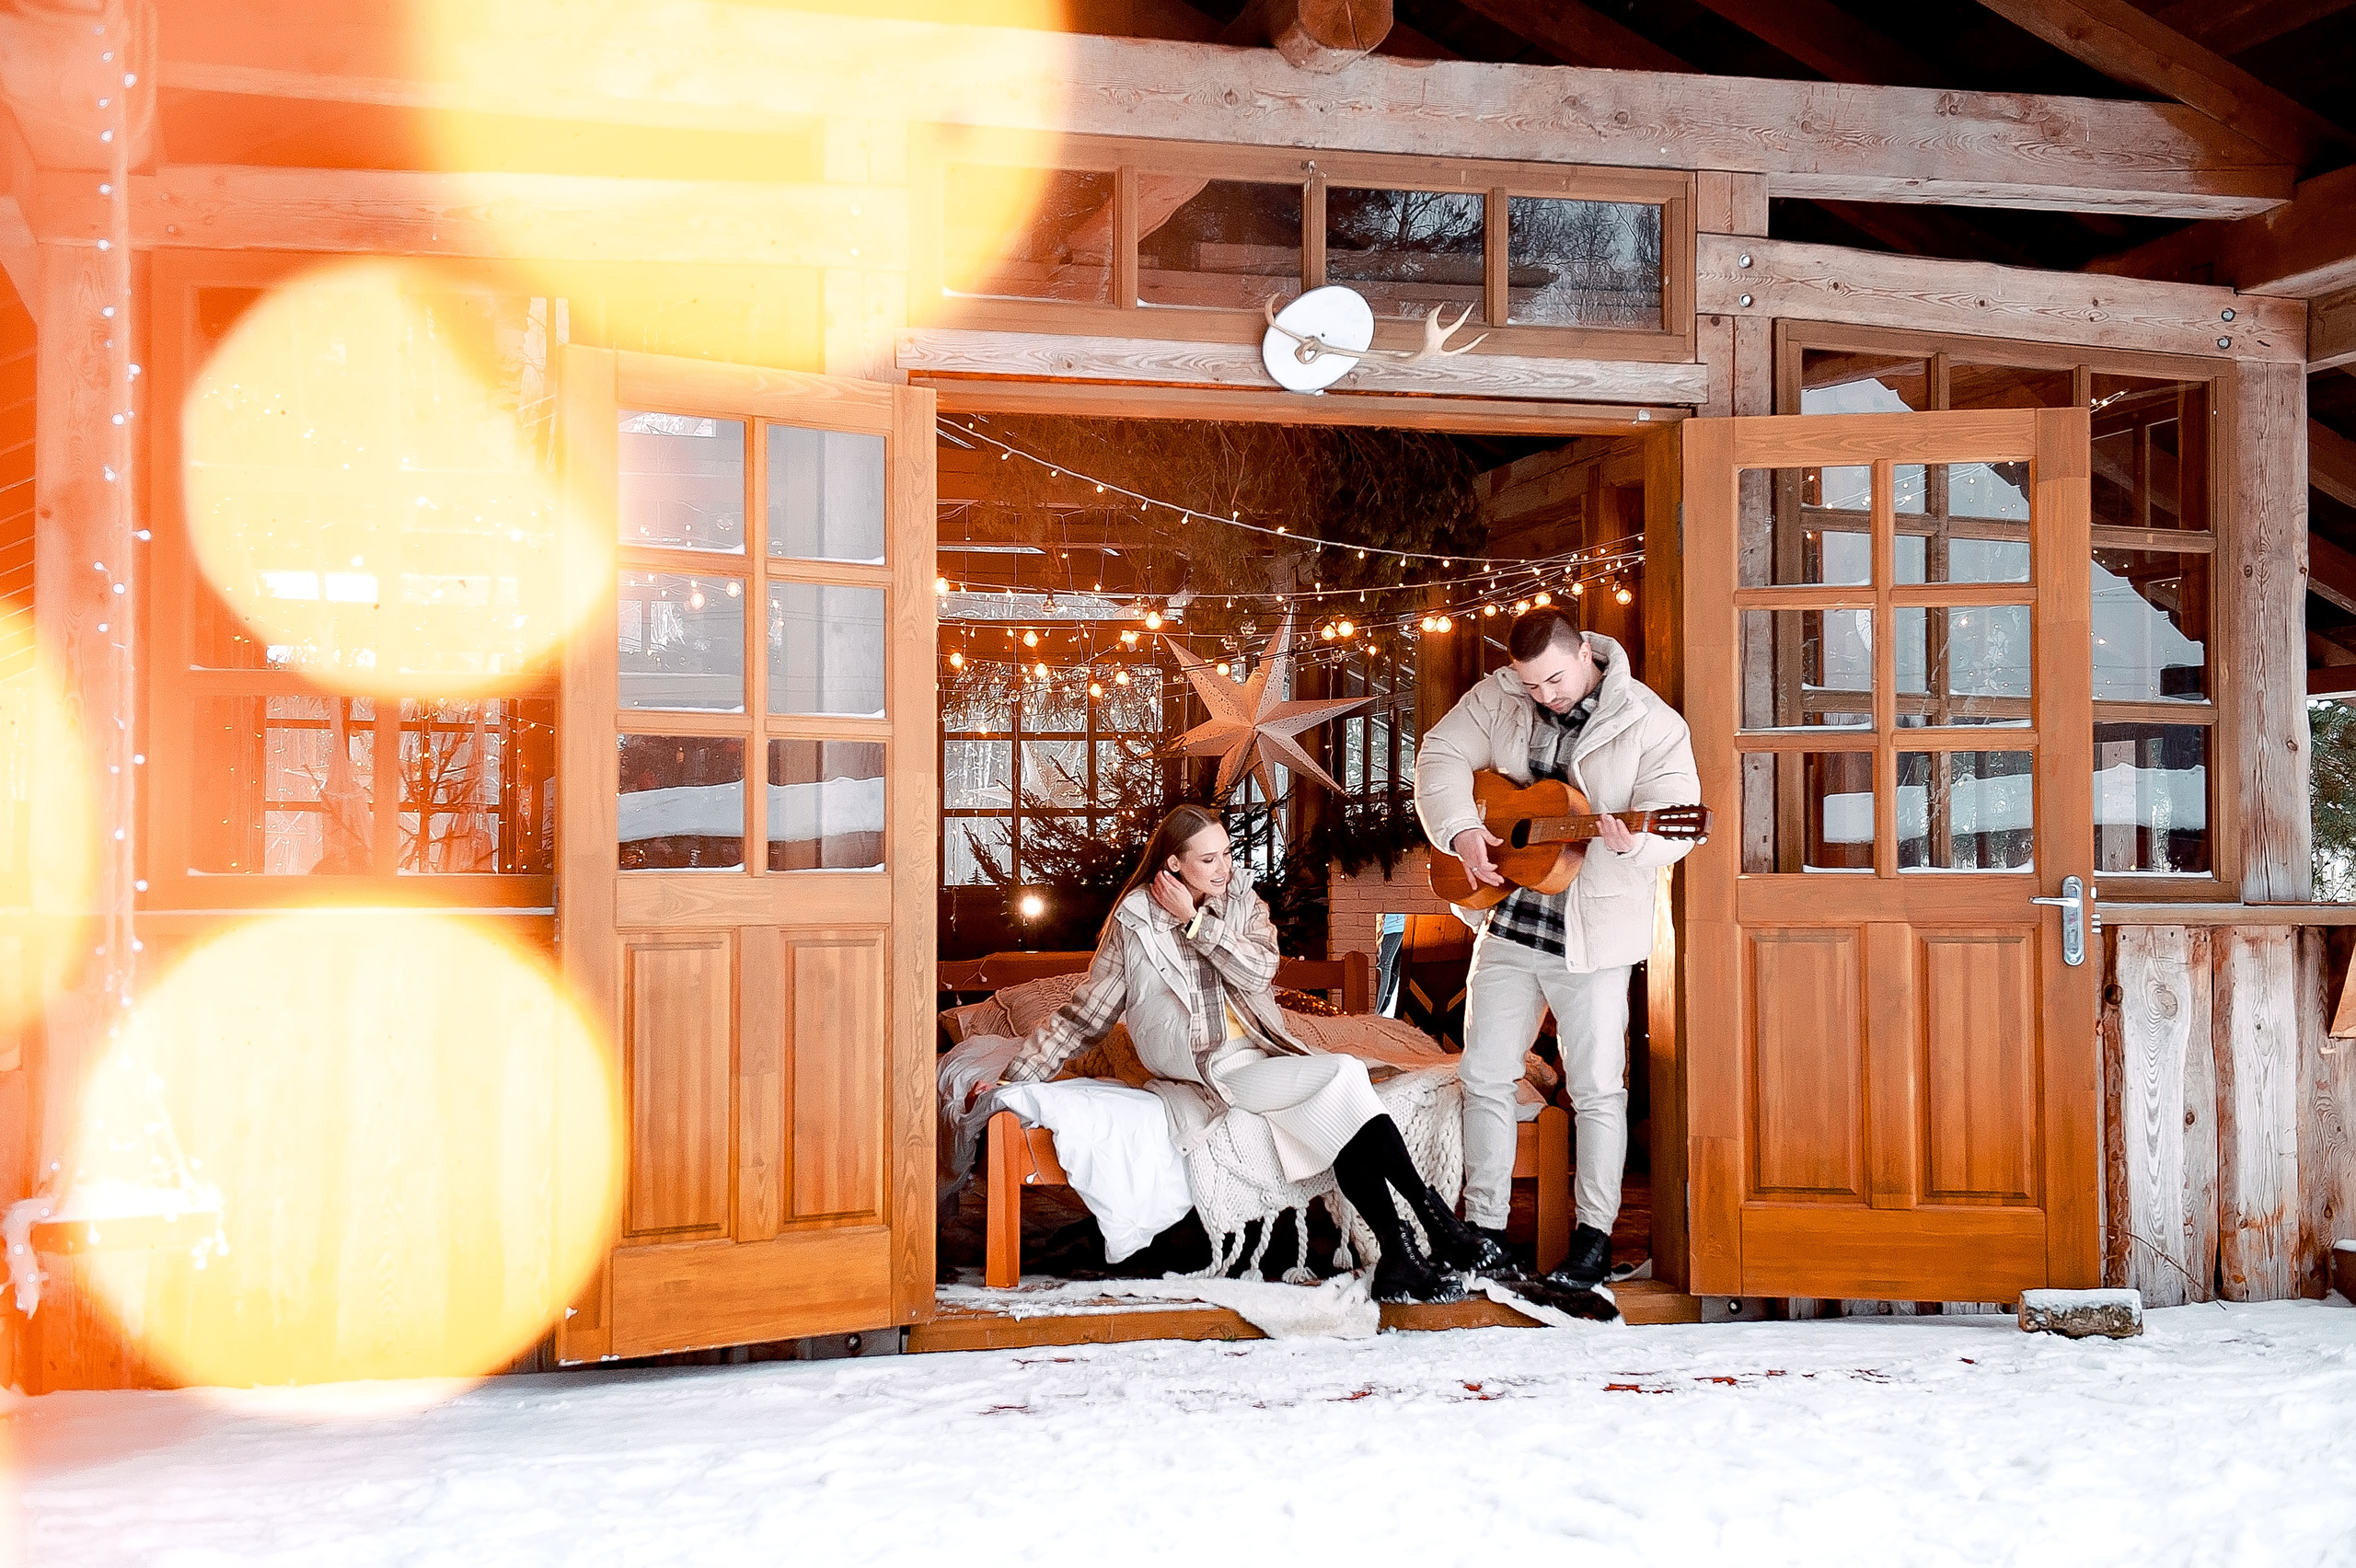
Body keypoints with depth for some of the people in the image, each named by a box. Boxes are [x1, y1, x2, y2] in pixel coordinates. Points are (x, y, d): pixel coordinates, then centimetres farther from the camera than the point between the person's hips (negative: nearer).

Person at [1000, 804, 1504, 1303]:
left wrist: (1196, 921, -9)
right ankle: (1435, 1217, -24)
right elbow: (1084, 1014, 6)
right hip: (1211, 1066, -4)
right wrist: (1015, 1077, 3)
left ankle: (1398, 1261, -27)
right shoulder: (1136, 917, 1)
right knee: (1345, 1076, -26)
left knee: (1342, 1121, -27)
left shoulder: (1244, 900, 11)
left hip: (1261, 1051, 4)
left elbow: (1259, 971, -7)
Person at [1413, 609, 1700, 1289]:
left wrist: (1632, 841, -36)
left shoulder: (1649, 723, -10)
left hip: (1592, 933, -4)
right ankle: (1485, 1228, 19)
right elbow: (1441, 754, 3)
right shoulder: (1500, 697, 2)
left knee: (1597, 1089, 1)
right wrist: (1461, 830, -13)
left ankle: (1594, 1239, 16)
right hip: (1508, 919, 4)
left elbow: (1678, 819, -14)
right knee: (1485, 1076, 7)